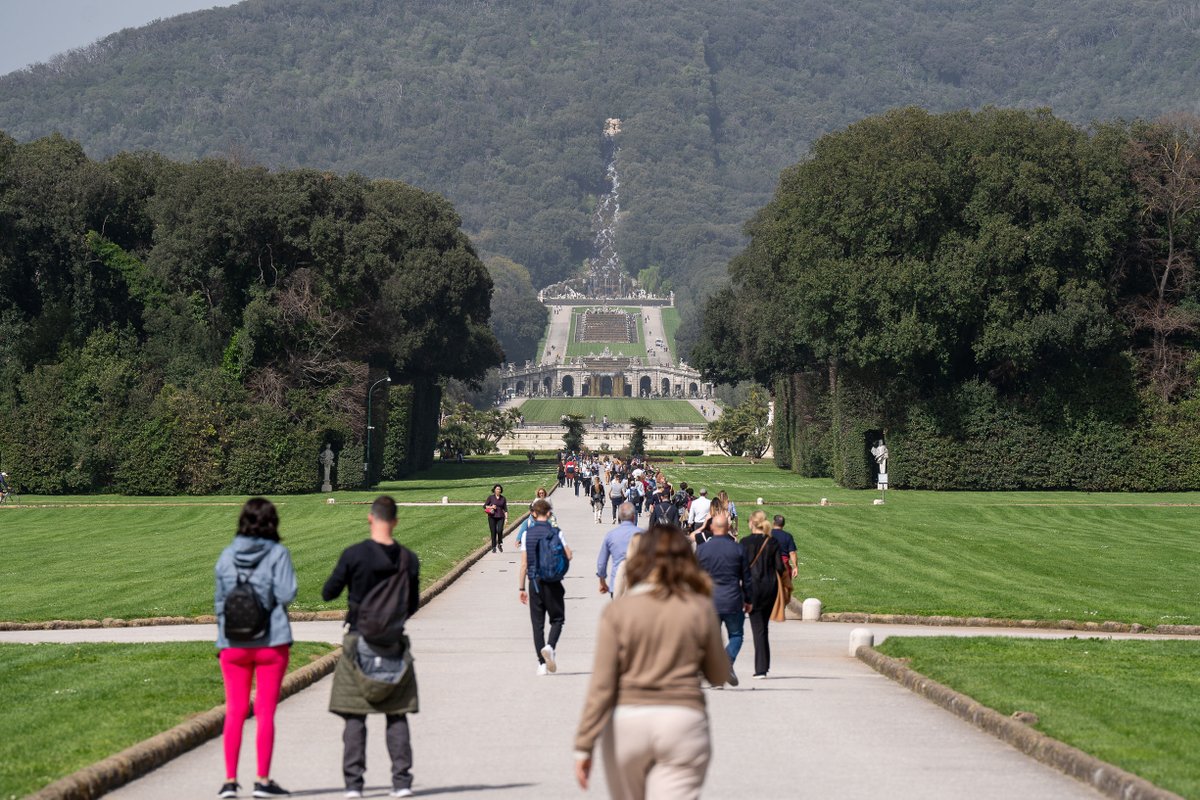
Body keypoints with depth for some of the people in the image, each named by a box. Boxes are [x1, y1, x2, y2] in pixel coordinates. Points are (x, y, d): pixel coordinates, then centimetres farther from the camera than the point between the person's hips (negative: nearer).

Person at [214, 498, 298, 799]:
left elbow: (219, 600, 8)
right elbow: (285, 594, -15)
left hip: (233, 643, 3)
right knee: (266, 711, 3)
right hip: (271, 640, -3)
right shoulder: (277, 554, -7)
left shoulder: (227, 556, 4)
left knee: (234, 711, 8)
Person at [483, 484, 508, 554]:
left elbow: (505, 509, 10)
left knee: (500, 530, -17)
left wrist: (506, 518, 3)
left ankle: (500, 544, 7)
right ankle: (494, 547, 8)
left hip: (500, 517, 0)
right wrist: (491, 507, -12)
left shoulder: (503, 498, 8)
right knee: (493, 532, -2)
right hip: (492, 517, 0)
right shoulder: (490, 497, 3)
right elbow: (484, 506, 5)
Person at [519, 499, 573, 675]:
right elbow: (568, 556, -9)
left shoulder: (527, 534, 0)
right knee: (557, 619, 11)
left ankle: (542, 663, 3)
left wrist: (522, 588, 3)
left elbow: (524, 563, -1)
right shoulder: (555, 532, -4)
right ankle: (550, 646, -17)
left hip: (534, 582, 1)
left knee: (537, 623, 6)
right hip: (553, 583, -1)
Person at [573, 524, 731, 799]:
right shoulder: (700, 608, 0)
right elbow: (719, 675, 10)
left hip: (626, 720, 1)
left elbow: (601, 686, -7)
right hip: (682, 718, -1)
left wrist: (584, 746, -5)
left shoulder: (617, 610, -2)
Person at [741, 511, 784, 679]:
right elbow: (780, 567, -1)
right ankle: (765, 665, 21)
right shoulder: (773, 542, 2)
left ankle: (761, 668, -5)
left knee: (758, 627, 0)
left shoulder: (746, 542, -8)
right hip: (771, 587, 3)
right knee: (764, 626, 18)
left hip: (753, 586, -3)